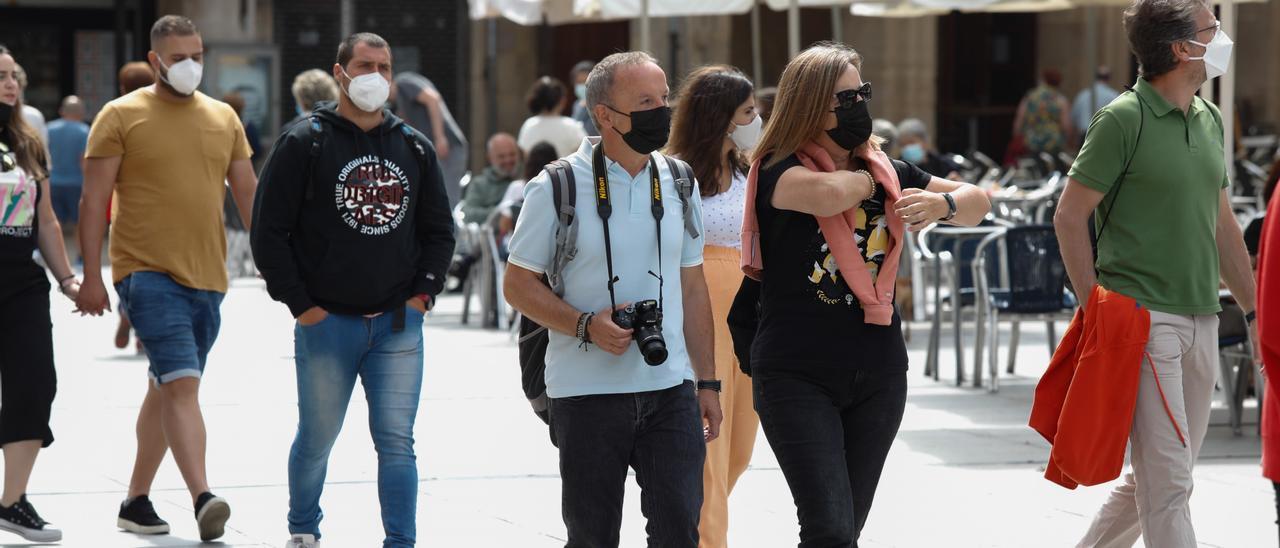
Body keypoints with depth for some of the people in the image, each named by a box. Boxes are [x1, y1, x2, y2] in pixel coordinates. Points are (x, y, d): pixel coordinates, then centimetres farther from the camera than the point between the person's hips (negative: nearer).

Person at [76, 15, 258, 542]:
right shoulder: (121, 117, -2)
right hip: (147, 273, -6)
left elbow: (248, 193, 15)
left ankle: (136, 501, 23)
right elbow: (94, 201, -4)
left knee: (166, 389, 13)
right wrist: (91, 276, -9)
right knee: (182, 383, -19)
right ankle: (203, 499, -27)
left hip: (206, 276, 6)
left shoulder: (223, 118, 11)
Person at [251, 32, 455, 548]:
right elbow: (269, 230, -3)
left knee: (396, 441, -3)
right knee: (316, 440, 10)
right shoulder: (304, 144, -3)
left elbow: (438, 229, 17)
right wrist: (300, 304, -7)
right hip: (327, 323, -2)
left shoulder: (414, 147, 9)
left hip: (398, 324, 2)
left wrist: (424, 292, 4)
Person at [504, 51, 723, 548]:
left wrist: (706, 381, 11)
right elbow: (518, 285, -2)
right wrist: (586, 326, -17)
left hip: (670, 390, 3)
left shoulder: (679, 184, 9)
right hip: (587, 393, -3)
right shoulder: (557, 188, -5)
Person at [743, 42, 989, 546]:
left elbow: (977, 203, 14)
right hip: (797, 374, -5)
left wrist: (943, 203, -9)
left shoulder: (887, 173, 9)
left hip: (879, 373, 5)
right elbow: (830, 193, -31)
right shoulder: (779, 173, -8)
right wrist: (865, 181, -8)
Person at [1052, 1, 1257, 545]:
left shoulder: (1209, 119, 13)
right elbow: (1069, 216, -8)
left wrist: (1254, 311, 19)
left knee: (1161, 476, 12)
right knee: (1166, 481, -10)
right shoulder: (1123, 119, -9)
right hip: (1142, 317, -8)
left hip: (1202, 320, 8)